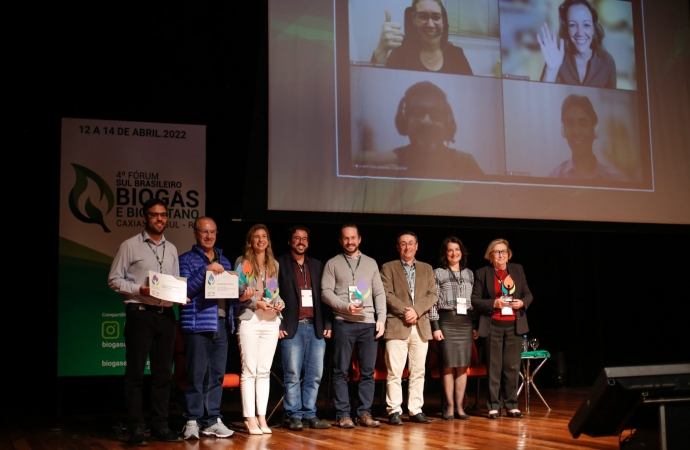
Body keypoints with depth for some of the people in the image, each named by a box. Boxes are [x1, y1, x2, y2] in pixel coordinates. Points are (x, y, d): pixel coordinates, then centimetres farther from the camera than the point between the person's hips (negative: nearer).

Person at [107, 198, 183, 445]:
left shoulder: (172, 249, 15)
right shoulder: (130, 246, -1)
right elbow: (114, 279, -4)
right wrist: (139, 289, -17)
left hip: (166, 315, 5)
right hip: (140, 314, -5)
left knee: (163, 373, 8)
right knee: (135, 373, -1)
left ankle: (160, 426, 15)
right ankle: (136, 429, 3)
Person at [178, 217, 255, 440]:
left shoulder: (224, 261, 19)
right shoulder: (186, 259, 2)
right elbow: (184, 289, -11)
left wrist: (241, 297, -2)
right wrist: (206, 270, -18)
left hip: (222, 324, 5)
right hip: (197, 324, -5)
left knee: (217, 374, 7)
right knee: (196, 374, -5)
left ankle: (212, 420, 14)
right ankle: (192, 421, 3)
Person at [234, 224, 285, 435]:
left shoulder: (274, 264, 16)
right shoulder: (242, 262, 2)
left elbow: (277, 292, 17)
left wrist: (280, 303, -4)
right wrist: (257, 303, -15)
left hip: (271, 321, 4)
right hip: (250, 319, -4)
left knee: (264, 370, 5)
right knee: (249, 370, -5)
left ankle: (261, 417, 8)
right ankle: (250, 418, -1)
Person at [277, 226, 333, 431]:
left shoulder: (317, 265, 16)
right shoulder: (280, 264, 3)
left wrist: (328, 324, 6)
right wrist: (278, 325, -9)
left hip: (316, 327, 4)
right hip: (292, 327, -4)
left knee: (314, 375, 4)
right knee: (292, 375, -3)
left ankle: (310, 415, 12)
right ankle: (294, 416, 6)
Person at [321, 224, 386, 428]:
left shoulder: (371, 263, 15)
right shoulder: (333, 263, 7)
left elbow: (379, 293, 12)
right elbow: (326, 292, -2)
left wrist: (381, 318, 1)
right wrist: (345, 306, -14)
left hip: (369, 323, 3)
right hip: (343, 323, -2)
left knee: (368, 371, 3)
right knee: (341, 371, 0)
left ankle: (364, 413, 10)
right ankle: (343, 415, 5)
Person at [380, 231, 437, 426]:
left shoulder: (427, 269, 16)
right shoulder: (388, 268, 6)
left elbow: (432, 295, 6)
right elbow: (387, 294, -4)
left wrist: (416, 310, -9)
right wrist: (405, 311, -14)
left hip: (421, 326, 3)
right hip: (397, 325, -3)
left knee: (418, 371, 5)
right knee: (394, 371, -5)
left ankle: (415, 410, 11)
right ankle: (394, 411, 0)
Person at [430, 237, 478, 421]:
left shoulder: (469, 274, 13)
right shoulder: (438, 273, 2)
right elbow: (433, 301, -3)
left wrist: (475, 326, 7)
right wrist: (435, 326, -9)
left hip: (466, 322, 3)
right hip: (447, 321, -3)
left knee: (463, 366, 3)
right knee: (449, 365, -2)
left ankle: (459, 406, 8)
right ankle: (450, 407, 5)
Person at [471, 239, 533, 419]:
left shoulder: (517, 270, 9)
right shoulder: (482, 273, 0)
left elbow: (528, 294, 13)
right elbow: (475, 300, -2)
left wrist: (522, 303, -8)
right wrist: (494, 303, -17)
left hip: (514, 324, 3)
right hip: (493, 325, -2)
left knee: (512, 367, 5)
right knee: (494, 367, 1)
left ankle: (512, 405, 13)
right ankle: (493, 406, 7)